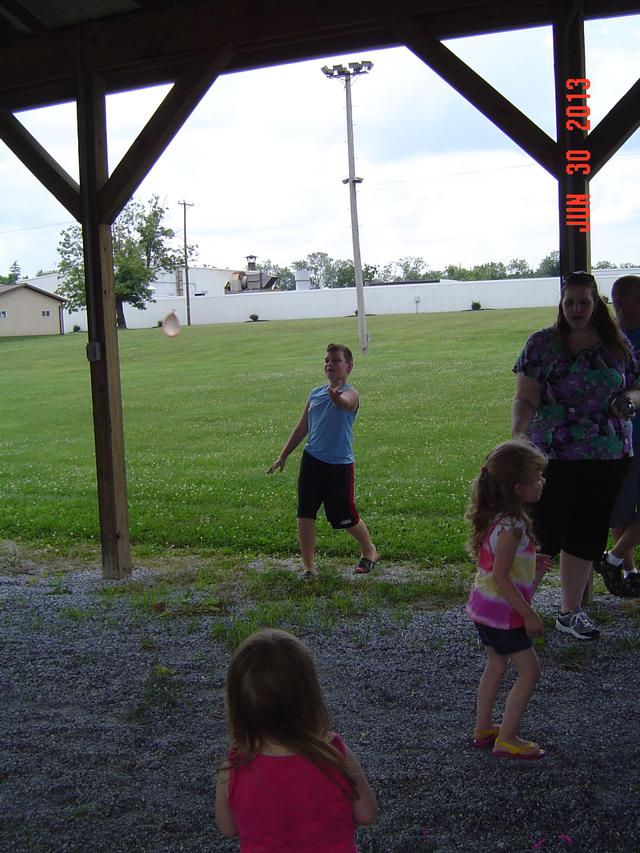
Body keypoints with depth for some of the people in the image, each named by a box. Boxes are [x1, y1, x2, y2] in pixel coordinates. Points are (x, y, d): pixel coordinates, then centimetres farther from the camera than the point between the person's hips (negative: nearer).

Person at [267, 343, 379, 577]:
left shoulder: (350, 393, -11)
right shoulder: (315, 394, 8)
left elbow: (342, 403, -38)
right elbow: (302, 428, 18)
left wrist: (335, 396, -62)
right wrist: (283, 456, 18)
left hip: (339, 466, -5)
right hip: (311, 461, 5)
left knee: (346, 518, 7)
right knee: (304, 514, 0)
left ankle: (369, 551, 35)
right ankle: (309, 565, 13)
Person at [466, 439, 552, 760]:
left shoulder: (496, 517, 2)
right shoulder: (511, 526, -26)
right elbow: (501, 578, -26)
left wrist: (531, 562, 14)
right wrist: (529, 615, -21)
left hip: (485, 608, 9)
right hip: (503, 612, -9)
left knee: (496, 665, 20)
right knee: (529, 671, 1)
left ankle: (483, 729, 30)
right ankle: (507, 740, 7)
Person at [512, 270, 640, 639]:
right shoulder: (543, 343, -4)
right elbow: (525, 400, -9)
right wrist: (517, 437, -26)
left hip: (608, 457, 4)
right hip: (553, 457, -4)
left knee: (587, 535, 11)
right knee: (542, 533, -3)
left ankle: (571, 612, 26)